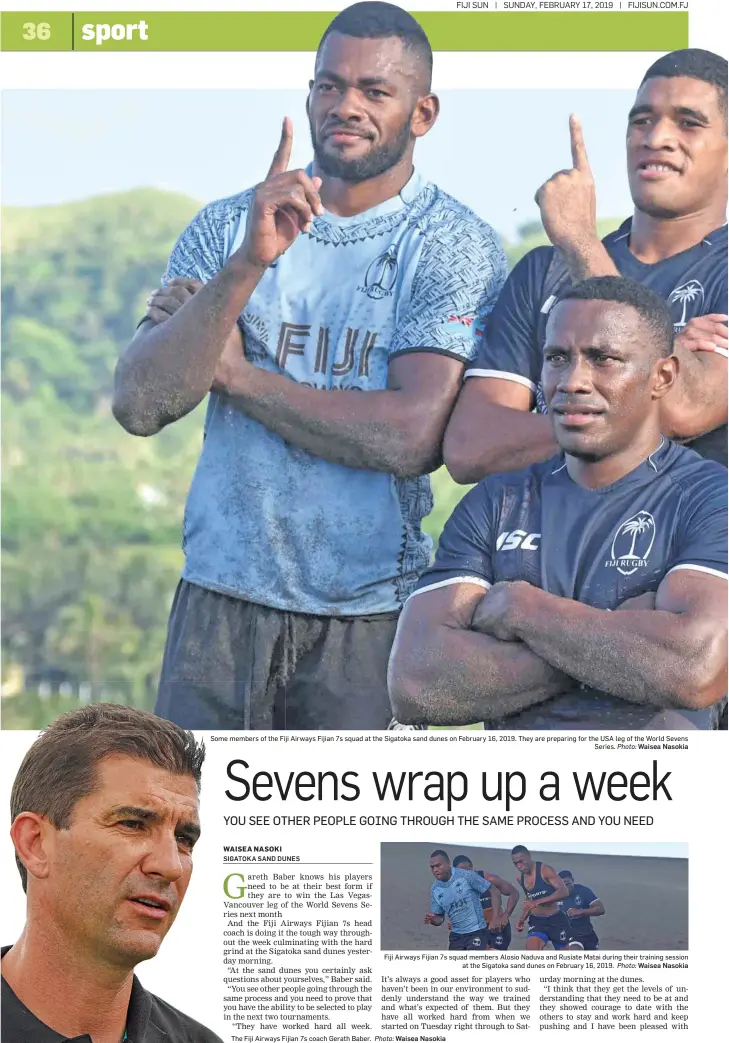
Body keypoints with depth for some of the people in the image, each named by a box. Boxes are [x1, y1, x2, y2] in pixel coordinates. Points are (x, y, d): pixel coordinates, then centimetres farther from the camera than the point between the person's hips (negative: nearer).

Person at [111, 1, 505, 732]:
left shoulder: (455, 247, -3)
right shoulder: (227, 227, 7)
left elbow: (415, 438, -17)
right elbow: (138, 405, -6)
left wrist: (237, 375, -7)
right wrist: (246, 266, -19)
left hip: (369, 618, -2)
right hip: (221, 598, 2)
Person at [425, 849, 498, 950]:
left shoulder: (466, 876, -13)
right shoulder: (435, 890, 2)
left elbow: (494, 891, -8)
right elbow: (439, 918, 11)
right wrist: (432, 920, -14)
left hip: (476, 932, -6)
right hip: (456, 935, 6)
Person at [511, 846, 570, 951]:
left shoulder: (544, 870, -16)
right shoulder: (521, 878, 5)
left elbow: (563, 892, -27)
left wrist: (538, 902, -34)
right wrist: (522, 919, 3)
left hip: (556, 921, -5)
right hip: (537, 922, 5)